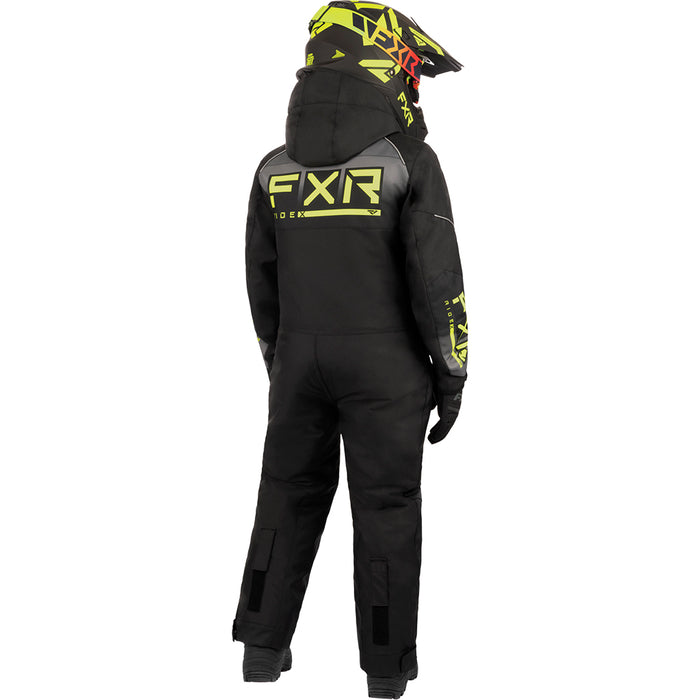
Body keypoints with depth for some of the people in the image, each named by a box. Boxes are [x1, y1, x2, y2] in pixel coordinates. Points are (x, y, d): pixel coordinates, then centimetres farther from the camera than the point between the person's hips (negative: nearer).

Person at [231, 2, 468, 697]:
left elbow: (263, 281, 8)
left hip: (303, 358, 4)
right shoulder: (410, 162, -11)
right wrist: (452, 378, -5)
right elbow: (437, 279, -14)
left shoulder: (277, 167, 3)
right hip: (385, 365, -4)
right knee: (386, 510, 5)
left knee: (291, 495, 17)